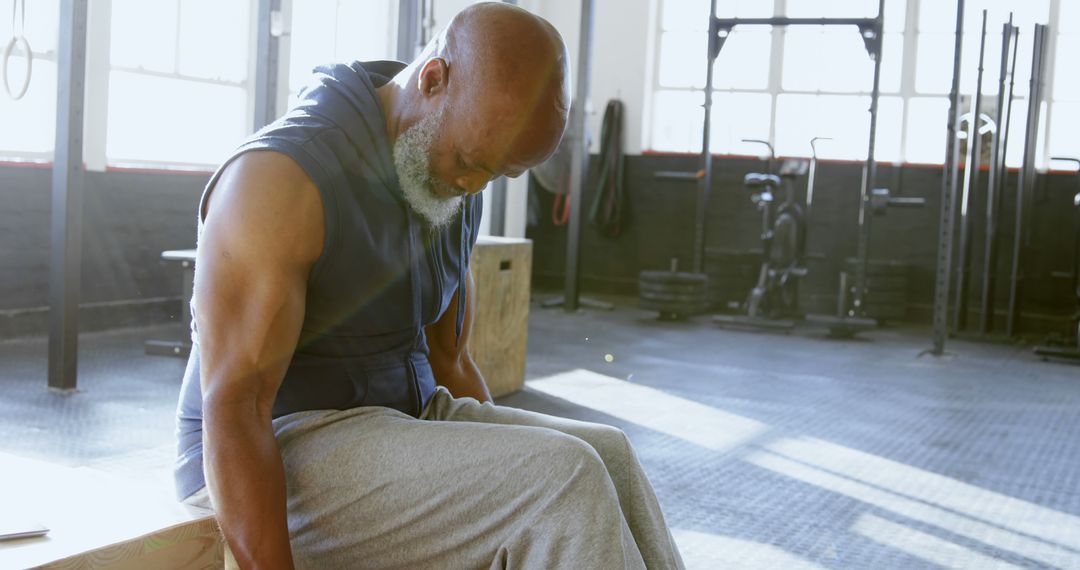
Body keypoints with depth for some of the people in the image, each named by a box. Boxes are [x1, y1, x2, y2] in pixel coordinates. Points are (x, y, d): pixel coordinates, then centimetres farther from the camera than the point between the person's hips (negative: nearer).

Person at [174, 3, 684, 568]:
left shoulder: (455, 188, 7)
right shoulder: (281, 176, -20)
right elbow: (231, 411, -23)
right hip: (271, 465, -8)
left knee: (609, 457, -11)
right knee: (562, 479, -24)